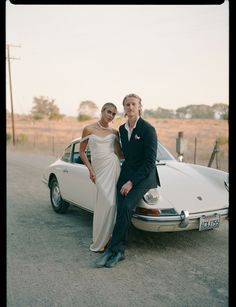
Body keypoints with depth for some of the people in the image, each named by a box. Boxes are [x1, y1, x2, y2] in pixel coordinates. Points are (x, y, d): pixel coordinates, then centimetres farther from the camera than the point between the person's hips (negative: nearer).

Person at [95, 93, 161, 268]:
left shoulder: (148, 129, -12)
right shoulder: (122, 129, 9)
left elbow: (150, 161, -15)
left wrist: (132, 182, -17)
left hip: (144, 176, -5)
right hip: (126, 173, 6)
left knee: (126, 207, -24)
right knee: (122, 210, -11)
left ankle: (112, 249, -15)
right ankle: (119, 252, -1)